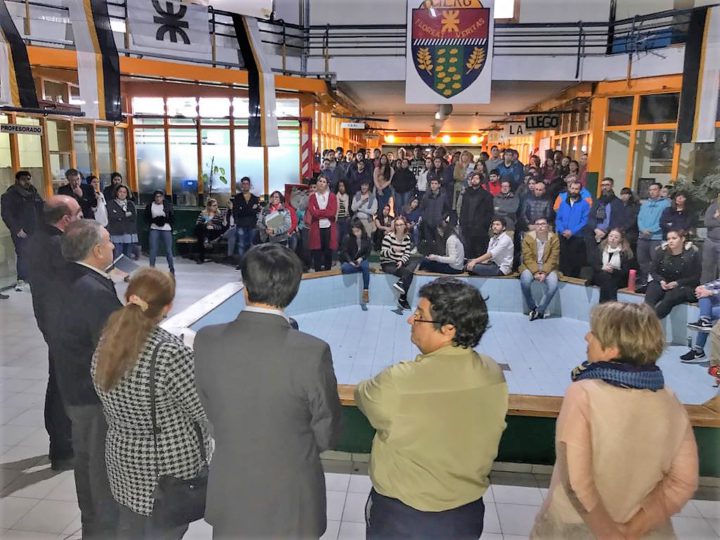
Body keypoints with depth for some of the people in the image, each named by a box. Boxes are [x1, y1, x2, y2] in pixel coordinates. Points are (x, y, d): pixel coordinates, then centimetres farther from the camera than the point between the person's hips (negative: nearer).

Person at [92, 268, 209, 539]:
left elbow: (110, 407, 5)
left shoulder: (106, 343, -8)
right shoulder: (170, 353, -29)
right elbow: (205, 411, -19)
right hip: (168, 468, -6)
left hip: (122, 459, 6)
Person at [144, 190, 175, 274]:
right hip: (154, 230, 1)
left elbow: (173, 218, 2)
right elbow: (146, 219, 4)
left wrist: (165, 220, -14)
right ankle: (151, 268, 9)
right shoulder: (150, 205, 3)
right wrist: (154, 220, -12)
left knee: (168, 250, 1)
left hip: (166, 230, -1)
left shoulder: (168, 205, 1)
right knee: (153, 250, 0)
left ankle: (172, 269, 13)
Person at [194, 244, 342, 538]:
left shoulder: (206, 340, -15)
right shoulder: (312, 352, -25)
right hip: (291, 501, -2)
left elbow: (210, 412, -1)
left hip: (229, 497, 3)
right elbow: (326, 435, -12)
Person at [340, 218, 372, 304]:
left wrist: (361, 259, -16)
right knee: (345, 268, -37)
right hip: (349, 261, -1)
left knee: (366, 266, -36)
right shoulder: (348, 238, -4)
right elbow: (344, 252, -5)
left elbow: (368, 253, 4)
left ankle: (366, 291, -31)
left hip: (361, 260, 1)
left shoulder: (366, 239, 0)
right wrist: (350, 262, -20)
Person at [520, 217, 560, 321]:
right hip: (531, 266, 0)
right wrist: (535, 272, -23)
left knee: (553, 285, -27)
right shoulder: (528, 237, -5)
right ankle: (533, 307, -7)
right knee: (525, 281, -30)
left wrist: (544, 272, -22)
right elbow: (527, 257, -10)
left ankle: (540, 311, -8)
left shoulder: (554, 238, -4)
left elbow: (553, 258, -8)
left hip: (548, 267, 0)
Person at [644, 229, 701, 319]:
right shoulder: (662, 250, -1)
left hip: (684, 285, -3)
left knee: (669, 297, -37)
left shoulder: (692, 253, -9)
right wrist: (661, 281, -13)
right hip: (664, 283, 3)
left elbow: (695, 277, -6)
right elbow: (653, 271, 7)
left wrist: (677, 283, -19)